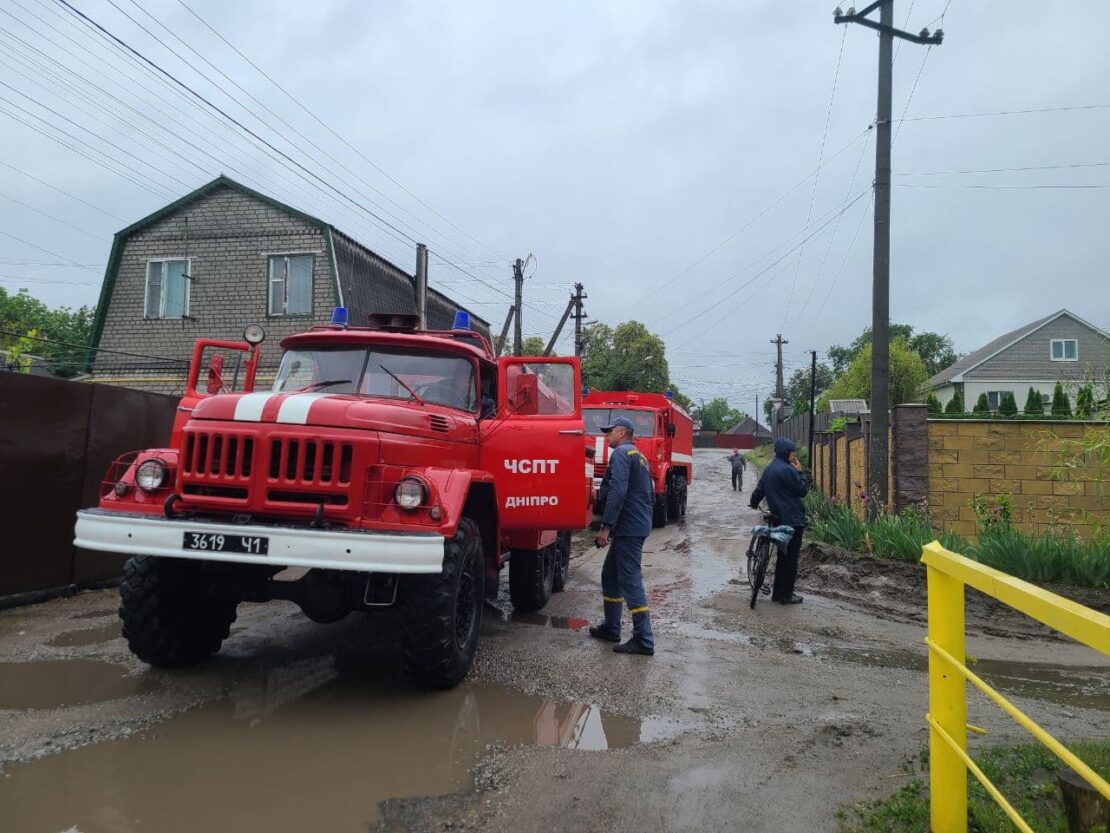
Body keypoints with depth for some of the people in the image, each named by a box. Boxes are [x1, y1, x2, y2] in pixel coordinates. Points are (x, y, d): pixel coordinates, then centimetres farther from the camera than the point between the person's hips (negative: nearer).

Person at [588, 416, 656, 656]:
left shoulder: (621, 453, -11)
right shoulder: (640, 457, 21)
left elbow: (617, 492, -23)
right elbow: (651, 495, 25)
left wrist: (606, 526, -23)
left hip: (627, 528, -10)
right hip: (637, 526, 10)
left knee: (631, 581, -8)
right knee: (610, 575, 18)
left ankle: (644, 641, -5)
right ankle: (611, 628, 25)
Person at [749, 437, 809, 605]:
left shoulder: (769, 468, 10)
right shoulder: (787, 470, -17)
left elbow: (759, 488, 19)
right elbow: (803, 490, -12)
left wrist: (754, 502, 36)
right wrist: (800, 471, -2)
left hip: (778, 517, 9)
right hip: (792, 519, -9)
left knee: (783, 556, 16)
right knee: (791, 557, -1)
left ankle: (778, 592, 21)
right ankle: (786, 595, 4)